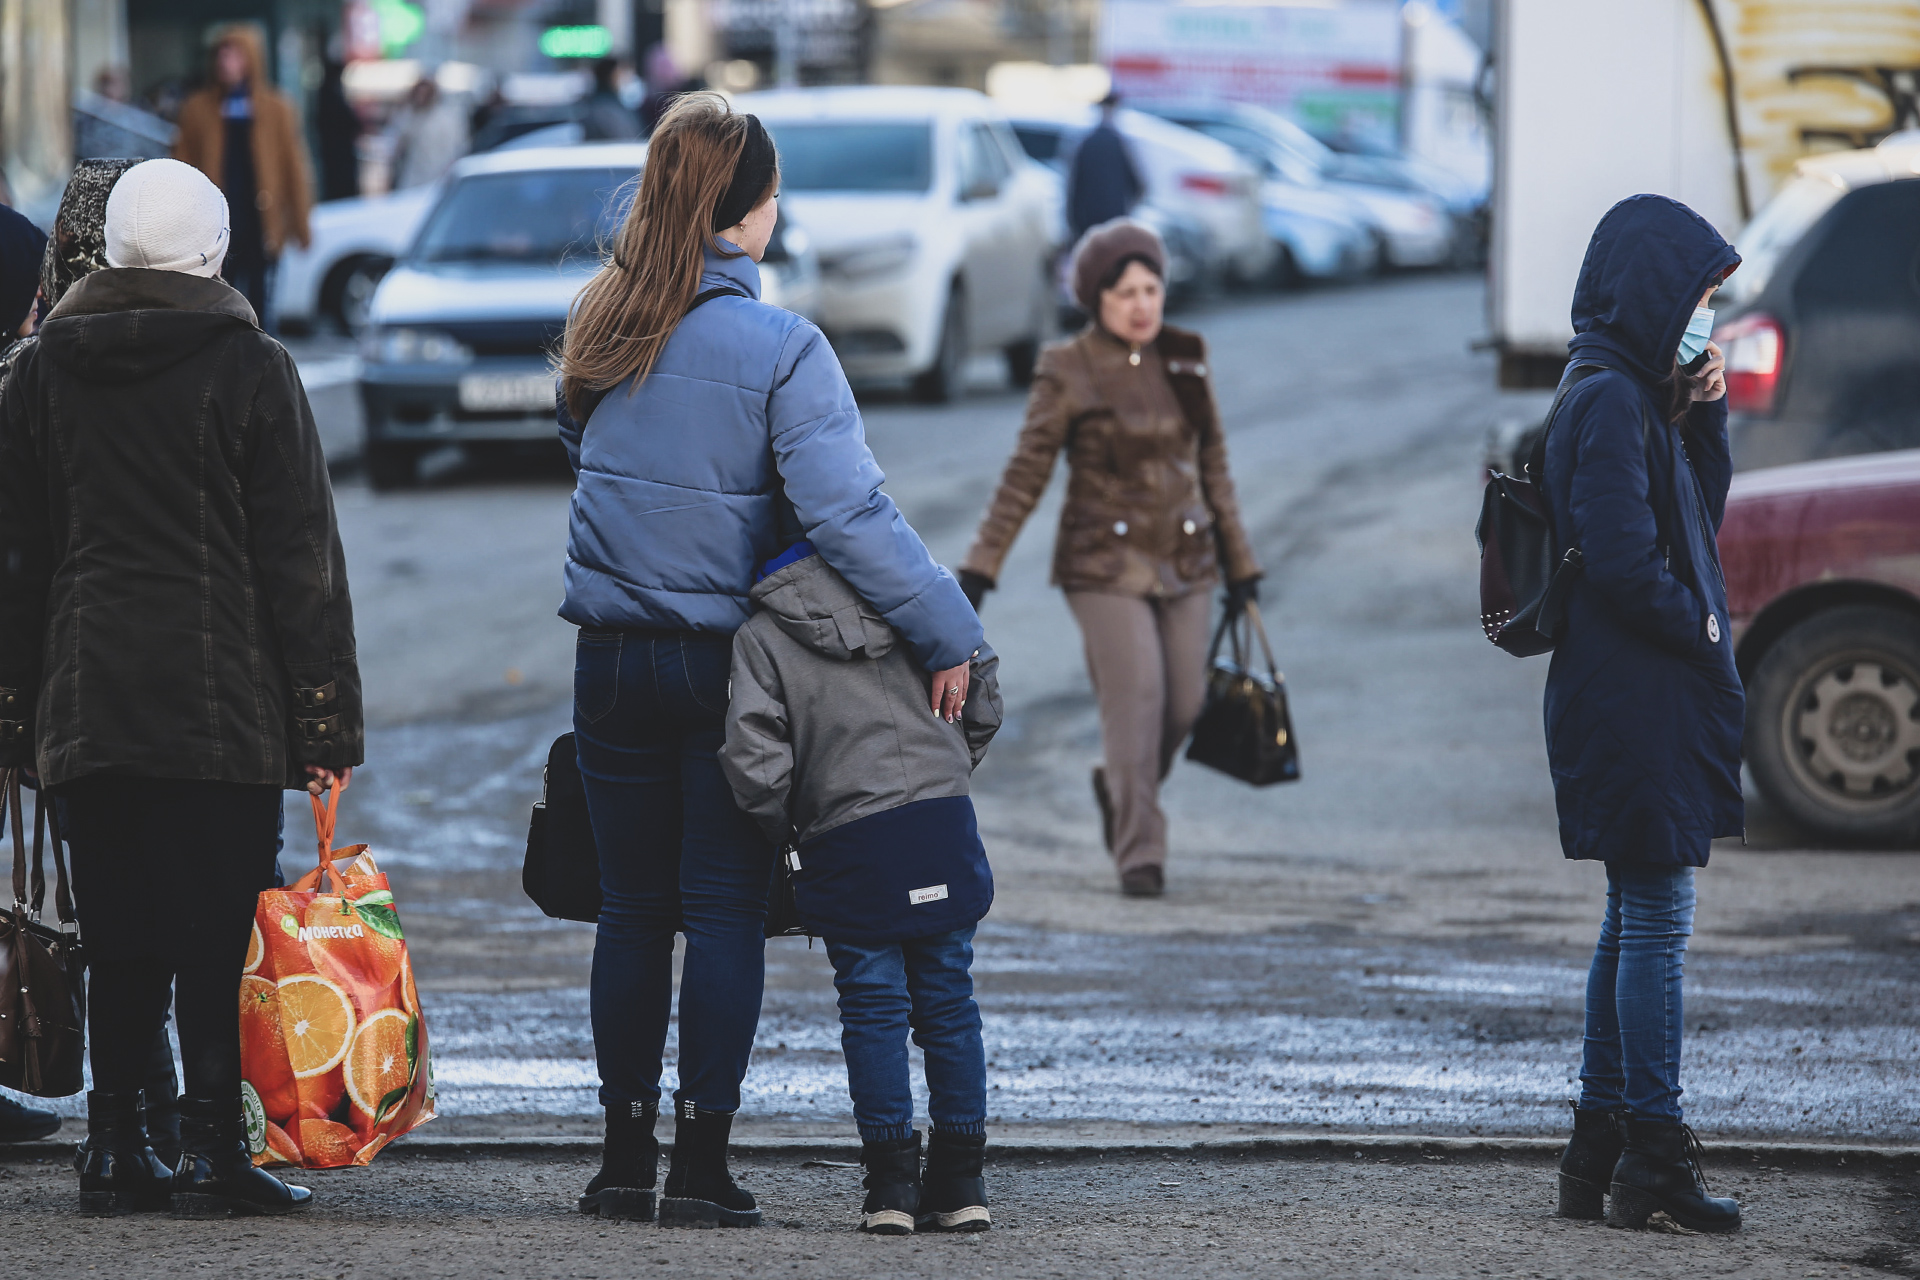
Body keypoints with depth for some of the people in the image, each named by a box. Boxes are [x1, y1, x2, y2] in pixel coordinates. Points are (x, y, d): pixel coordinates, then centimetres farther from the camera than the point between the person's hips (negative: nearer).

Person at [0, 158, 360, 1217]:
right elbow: (303, 561, -4)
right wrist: (326, 719, -2)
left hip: (85, 702, 4)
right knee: (215, 930, 0)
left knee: (118, 937, 10)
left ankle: (115, 1149, 11)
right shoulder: (251, 370, -4)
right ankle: (211, 1151, -2)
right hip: (225, 708, -4)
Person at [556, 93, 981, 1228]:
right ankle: (702, 1164, 2)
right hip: (730, 660, -4)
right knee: (724, 912, 4)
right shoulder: (780, 348, -15)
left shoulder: (603, 330, 1)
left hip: (614, 657, 4)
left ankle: (627, 1154, 14)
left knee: (633, 907, 12)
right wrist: (951, 635, -18)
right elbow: (848, 514, -22)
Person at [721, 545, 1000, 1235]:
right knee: (948, 1004, 10)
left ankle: (892, 1183, 1)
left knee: (873, 1008, 5)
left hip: (849, 847, -3)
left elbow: (754, 759, -10)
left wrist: (783, 831, 7)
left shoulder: (759, 638, -2)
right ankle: (960, 1183, 12)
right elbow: (983, 687, 12)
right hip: (946, 828, 3)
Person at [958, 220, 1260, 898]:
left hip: (1184, 563, 4)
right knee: (1135, 701, -12)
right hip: (1106, 565, -4)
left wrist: (1239, 563, 14)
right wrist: (979, 566, -9)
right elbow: (1024, 477, -5)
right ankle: (1139, 851, -3)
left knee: (1183, 707, 2)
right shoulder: (1068, 373, -6)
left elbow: (1213, 468, 13)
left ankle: (1118, 788, 32)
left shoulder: (1186, 362, 6)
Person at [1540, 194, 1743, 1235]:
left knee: (1634, 921, 14)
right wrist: (1697, 627, -9)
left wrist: (1705, 412, 7)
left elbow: (1699, 517, 20)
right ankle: (1654, 1158, -2)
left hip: (1628, 706, 10)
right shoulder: (1610, 401, -17)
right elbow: (1624, 562, -24)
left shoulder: (1630, 395, 13)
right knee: (1657, 923, -6)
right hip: (1641, 703, -10)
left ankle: (1600, 1150, 18)